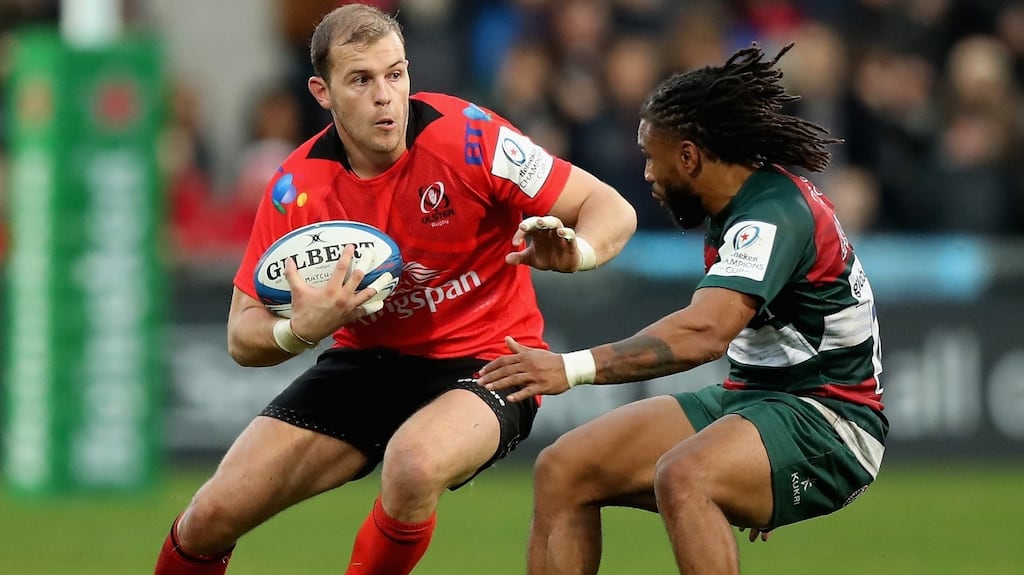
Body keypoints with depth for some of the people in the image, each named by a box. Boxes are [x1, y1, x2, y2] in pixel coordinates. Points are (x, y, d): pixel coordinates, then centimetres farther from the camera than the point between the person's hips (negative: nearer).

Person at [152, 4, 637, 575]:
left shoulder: (463, 135, -18)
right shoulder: (297, 188, -9)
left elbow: (613, 210, -14)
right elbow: (243, 336, -4)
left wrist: (575, 250, -39)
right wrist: (301, 329, -27)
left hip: (480, 360, -4)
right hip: (366, 362, 4)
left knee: (414, 465, -38)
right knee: (211, 517, -5)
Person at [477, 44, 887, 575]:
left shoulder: (775, 213, -21)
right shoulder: (729, 210, 10)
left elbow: (706, 332, -35)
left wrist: (574, 368, -42)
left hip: (826, 421, -10)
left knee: (684, 477, -38)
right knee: (563, 471, -2)